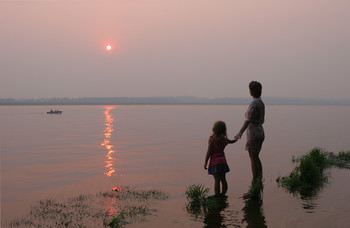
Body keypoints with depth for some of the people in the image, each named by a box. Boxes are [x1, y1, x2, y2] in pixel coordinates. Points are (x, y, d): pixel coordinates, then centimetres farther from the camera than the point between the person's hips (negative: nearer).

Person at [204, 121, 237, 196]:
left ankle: (217, 195, 2)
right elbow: (232, 141, 26)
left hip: (215, 162, -5)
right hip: (223, 161, 5)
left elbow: (209, 152, -13)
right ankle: (223, 194, 21)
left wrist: (205, 162, -8)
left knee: (217, 180, -2)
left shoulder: (212, 139, -12)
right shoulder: (225, 139, 3)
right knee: (223, 179, 12)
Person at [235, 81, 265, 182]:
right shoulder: (261, 103, 10)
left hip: (253, 134, -9)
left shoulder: (253, 104, -18)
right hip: (260, 133, 9)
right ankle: (260, 180, 24)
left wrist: (240, 133, -39)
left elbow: (248, 120, -30)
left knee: (253, 159, -1)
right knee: (256, 157, 18)